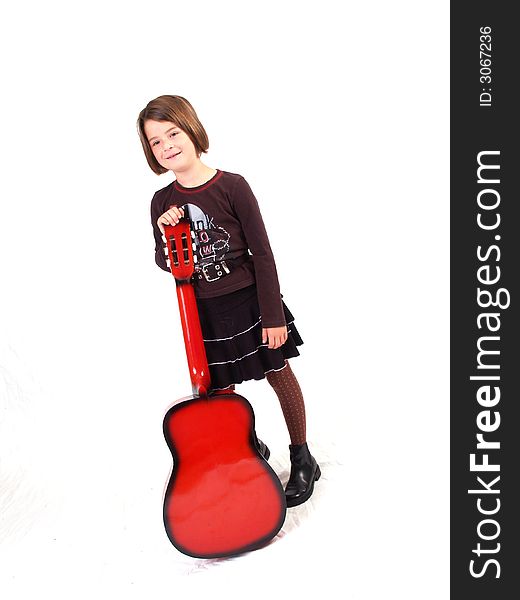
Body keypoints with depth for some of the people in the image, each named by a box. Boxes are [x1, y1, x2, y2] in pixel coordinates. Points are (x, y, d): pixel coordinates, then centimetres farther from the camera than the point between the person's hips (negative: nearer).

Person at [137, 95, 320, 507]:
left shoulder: (232, 187, -13)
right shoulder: (162, 202, -1)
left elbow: (262, 254, -12)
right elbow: (165, 263, 8)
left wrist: (273, 315, -12)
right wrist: (166, 237, -14)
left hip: (247, 301, -3)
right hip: (204, 311, 4)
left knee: (279, 375, 10)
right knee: (220, 389, 14)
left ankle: (303, 460, 30)